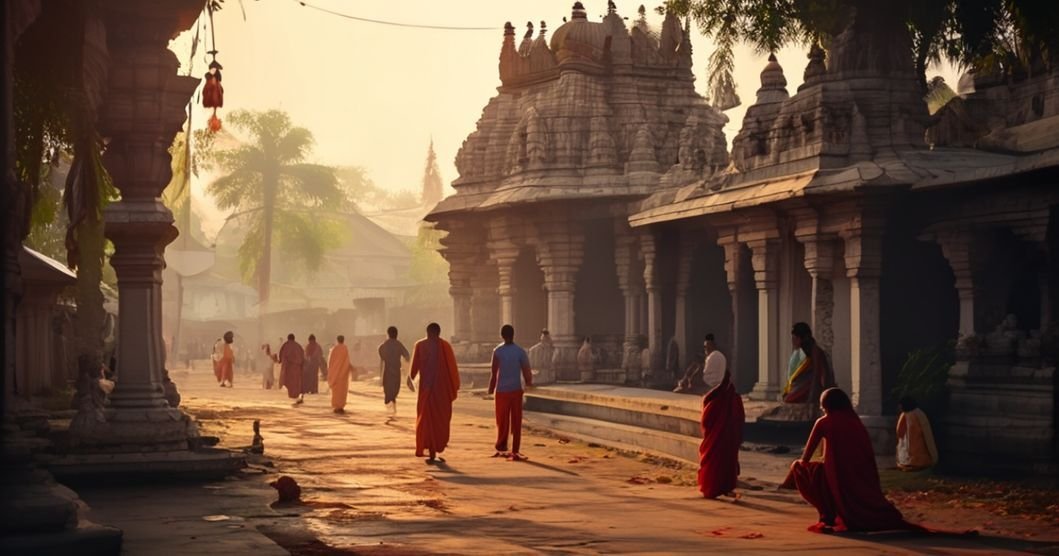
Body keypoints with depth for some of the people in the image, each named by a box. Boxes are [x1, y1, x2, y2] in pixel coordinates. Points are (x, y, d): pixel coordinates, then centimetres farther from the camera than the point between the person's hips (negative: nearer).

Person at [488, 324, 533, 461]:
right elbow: (526, 371, -3)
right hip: (516, 390, 1)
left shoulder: (498, 351, -6)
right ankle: (515, 452, 1)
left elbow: (494, 373, -10)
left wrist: (491, 389, 0)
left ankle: (501, 448, 15)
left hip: (502, 391, -1)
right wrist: (529, 382, 17)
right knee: (516, 422, 4)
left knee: (502, 421, 10)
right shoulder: (520, 351, -1)